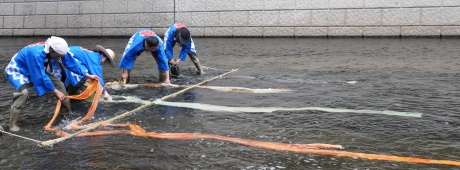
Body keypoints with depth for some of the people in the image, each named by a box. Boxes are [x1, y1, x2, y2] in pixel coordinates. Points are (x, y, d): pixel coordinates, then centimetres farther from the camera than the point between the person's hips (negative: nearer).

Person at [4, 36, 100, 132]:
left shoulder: (58, 50, -20)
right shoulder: (36, 54, -42)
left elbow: (71, 64, -7)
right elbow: (41, 76, -36)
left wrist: (87, 75, -5)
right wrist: (56, 91, -28)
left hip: (38, 70, 7)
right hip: (17, 70, -7)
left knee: (59, 84, -1)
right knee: (23, 91, -35)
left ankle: (69, 112, 17)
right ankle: (13, 124, -26)